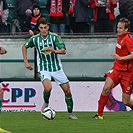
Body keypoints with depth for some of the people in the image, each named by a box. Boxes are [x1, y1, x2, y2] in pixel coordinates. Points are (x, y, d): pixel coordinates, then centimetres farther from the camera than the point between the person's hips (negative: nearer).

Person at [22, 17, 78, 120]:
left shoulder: (54, 37, -10)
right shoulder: (35, 39, -5)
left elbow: (64, 51, -16)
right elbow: (24, 47, 13)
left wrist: (55, 51, -36)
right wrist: (26, 62, 8)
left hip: (56, 67, 1)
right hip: (44, 68, -1)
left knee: (67, 91, 1)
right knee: (48, 88, -27)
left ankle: (70, 113, 19)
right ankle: (46, 103, 4)